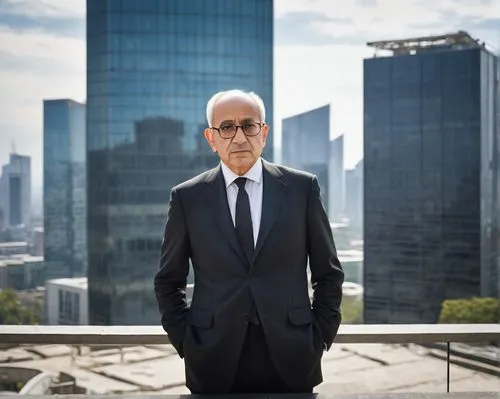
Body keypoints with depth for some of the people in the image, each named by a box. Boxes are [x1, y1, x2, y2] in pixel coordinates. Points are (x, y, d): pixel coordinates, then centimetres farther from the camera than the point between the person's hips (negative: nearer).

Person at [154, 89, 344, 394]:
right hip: (214, 361, 0)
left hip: (291, 358, 0)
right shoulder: (188, 197, 1)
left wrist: (320, 337, 1)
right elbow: (168, 281, 9)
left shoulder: (302, 188, 1)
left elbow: (328, 273, 7)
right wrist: (185, 340, 1)